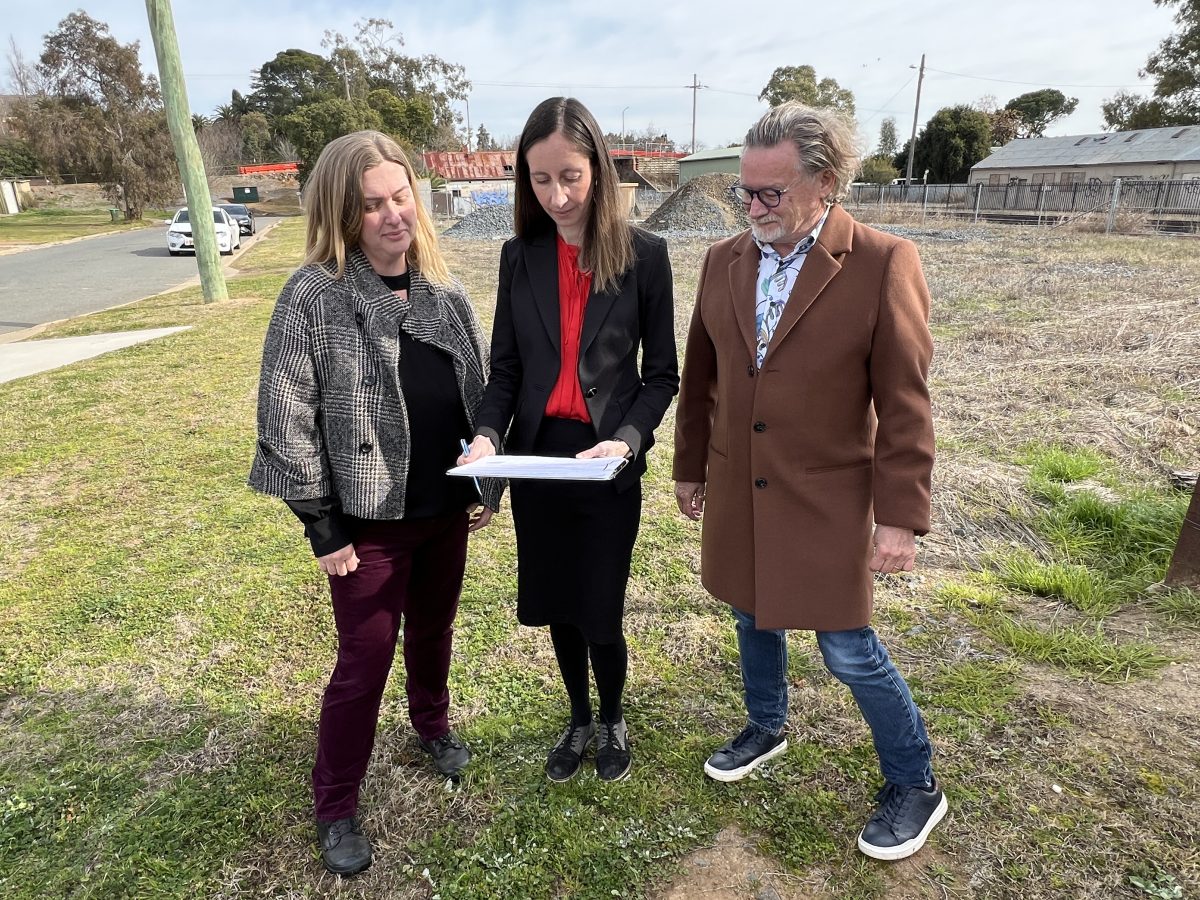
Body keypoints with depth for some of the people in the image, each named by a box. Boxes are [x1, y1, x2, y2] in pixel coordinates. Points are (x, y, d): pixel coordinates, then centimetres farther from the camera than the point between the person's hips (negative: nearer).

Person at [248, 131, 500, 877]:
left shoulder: (443, 290, 2)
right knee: (365, 659, 7)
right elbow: (286, 420, -12)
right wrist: (322, 526, -11)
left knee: (434, 629, 22)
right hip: (369, 519, -4)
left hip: (447, 508, 5)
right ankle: (336, 807, 30)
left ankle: (433, 724, 51)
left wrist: (490, 484, 6)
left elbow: (482, 391, 9)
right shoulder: (313, 296, -13)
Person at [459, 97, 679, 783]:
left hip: (609, 464, -3)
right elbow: (506, 365, 4)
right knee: (555, 607, 16)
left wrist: (626, 439, -20)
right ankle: (579, 719, 43)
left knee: (598, 613, 6)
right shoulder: (520, 257, 2)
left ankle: (614, 720, 38)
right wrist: (488, 433, -13)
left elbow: (661, 373, -4)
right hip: (536, 457, 4)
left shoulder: (644, 255, -7)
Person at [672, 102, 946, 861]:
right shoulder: (724, 261, 0)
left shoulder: (884, 264, -14)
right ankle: (766, 728, 48)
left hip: (826, 500, -5)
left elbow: (905, 405, -13)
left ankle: (916, 784, 31)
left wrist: (901, 516, -13)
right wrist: (691, 469, 13)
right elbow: (700, 379, 8)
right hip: (737, 495, 5)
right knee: (754, 619, 21)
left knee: (849, 648, 5)